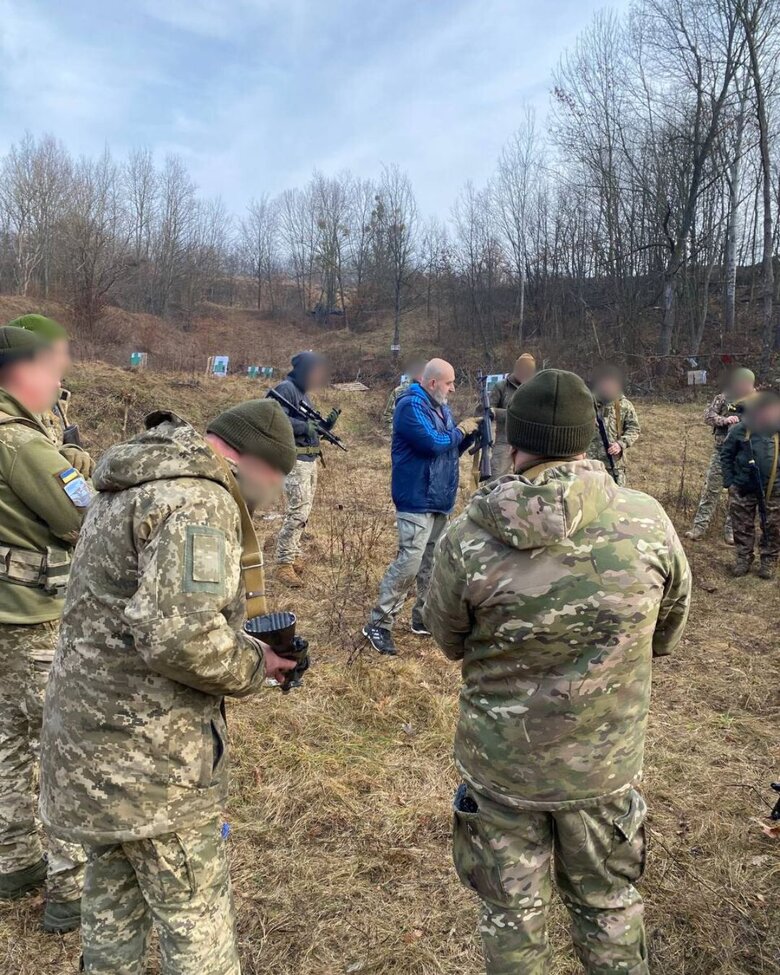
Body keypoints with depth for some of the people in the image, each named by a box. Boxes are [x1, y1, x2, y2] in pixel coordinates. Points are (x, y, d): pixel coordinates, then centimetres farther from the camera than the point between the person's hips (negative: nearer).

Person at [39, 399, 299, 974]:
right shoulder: (199, 500, -21)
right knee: (197, 918, 7)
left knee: (112, 900, 23)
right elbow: (180, 636, -31)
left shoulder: (134, 483, 11)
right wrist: (252, 666, -12)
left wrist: (236, 632, 8)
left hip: (88, 735, 10)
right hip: (148, 754, -9)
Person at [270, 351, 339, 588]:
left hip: (310, 460, 10)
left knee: (304, 511, 14)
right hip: (295, 460, -10)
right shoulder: (286, 389, -10)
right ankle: (284, 565, -10)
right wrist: (305, 427, -22)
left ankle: (294, 556, 23)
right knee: (298, 512, -14)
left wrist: (327, 424, 4)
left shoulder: (303, 392, 19)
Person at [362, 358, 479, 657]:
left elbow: (452, 448, 18)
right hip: (417, 499, -10)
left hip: (439, 500, 10)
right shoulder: (411, 406, -14)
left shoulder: (440, 407, 16)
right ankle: (378, 624, -6)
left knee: (432, 562, 14)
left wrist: (470, 433, 0)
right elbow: (433, 444, -24)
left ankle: (423, 618, 25)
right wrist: (461, 430, -8)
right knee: (409, 562, -14)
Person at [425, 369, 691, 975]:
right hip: (606, 764, 1)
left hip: (499, 765, -1)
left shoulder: (468, 537, -20)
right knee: (609, 906, 25)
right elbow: (667, 635, 0)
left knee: (511, 912, 20)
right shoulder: (647, 521, -17)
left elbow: (449, 642, -3)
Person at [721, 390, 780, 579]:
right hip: (744, 487, -1)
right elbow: (726, 455, 0)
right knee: (743, 525, 10)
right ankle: (744, 558, 25)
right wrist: (729, 481, -3)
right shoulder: (739, 429, -9)